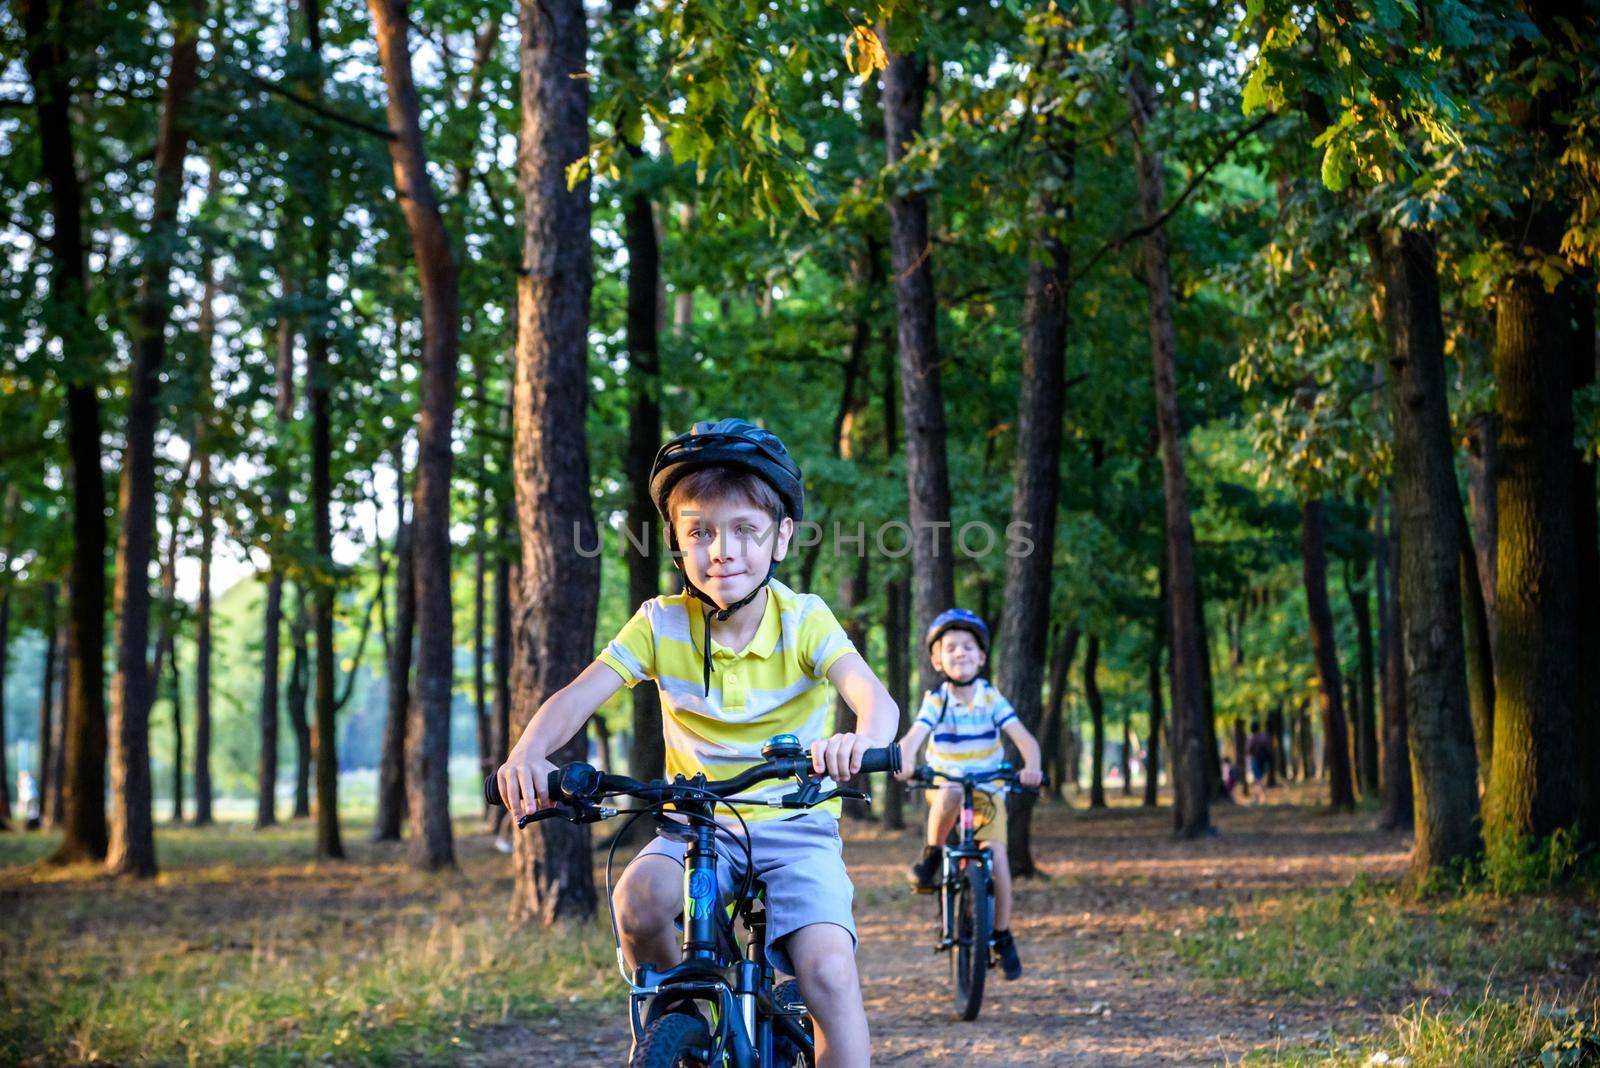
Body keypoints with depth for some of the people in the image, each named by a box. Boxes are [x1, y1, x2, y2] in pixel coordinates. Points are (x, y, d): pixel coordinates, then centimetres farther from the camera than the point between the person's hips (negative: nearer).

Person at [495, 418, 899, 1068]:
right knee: (639, 899, -30)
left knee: (828, 973, -25)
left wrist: (864, 740, -53)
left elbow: (876, 698, -27)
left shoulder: (804, 621, -11)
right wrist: (528, 753, -38)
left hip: (795, 825, -1)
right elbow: (578, 696, -15)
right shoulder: (661, 624, -6)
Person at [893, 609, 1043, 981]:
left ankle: (1003, 937, 4)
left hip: (988, 788, 1)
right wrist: (906, 761, -48)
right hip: (943, 783, -1)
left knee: (996, 856, -14)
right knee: (949, 796, -39)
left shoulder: (992, 698, -7)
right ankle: (931, 859, -16)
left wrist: (1031, 766, -39)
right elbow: (914, 735, -26)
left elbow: (1023, 737, -17)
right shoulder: (936, 701, -10)